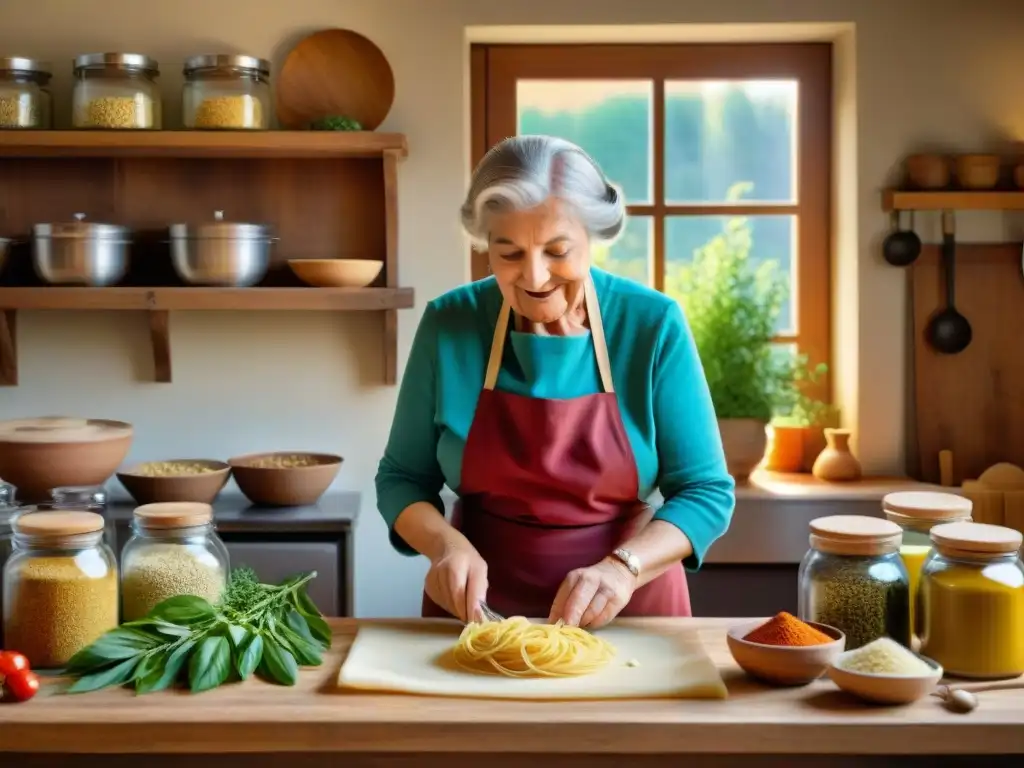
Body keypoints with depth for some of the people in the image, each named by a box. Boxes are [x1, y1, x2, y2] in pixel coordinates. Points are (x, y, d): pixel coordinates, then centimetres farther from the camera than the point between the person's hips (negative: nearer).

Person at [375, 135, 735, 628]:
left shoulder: (651, 325, -7)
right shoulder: (448, 324, -4)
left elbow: (706, 492, -4)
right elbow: (402, 478, 5)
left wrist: (624, 567, -20)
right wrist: (445, 544, -15)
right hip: (476, 613, 0)